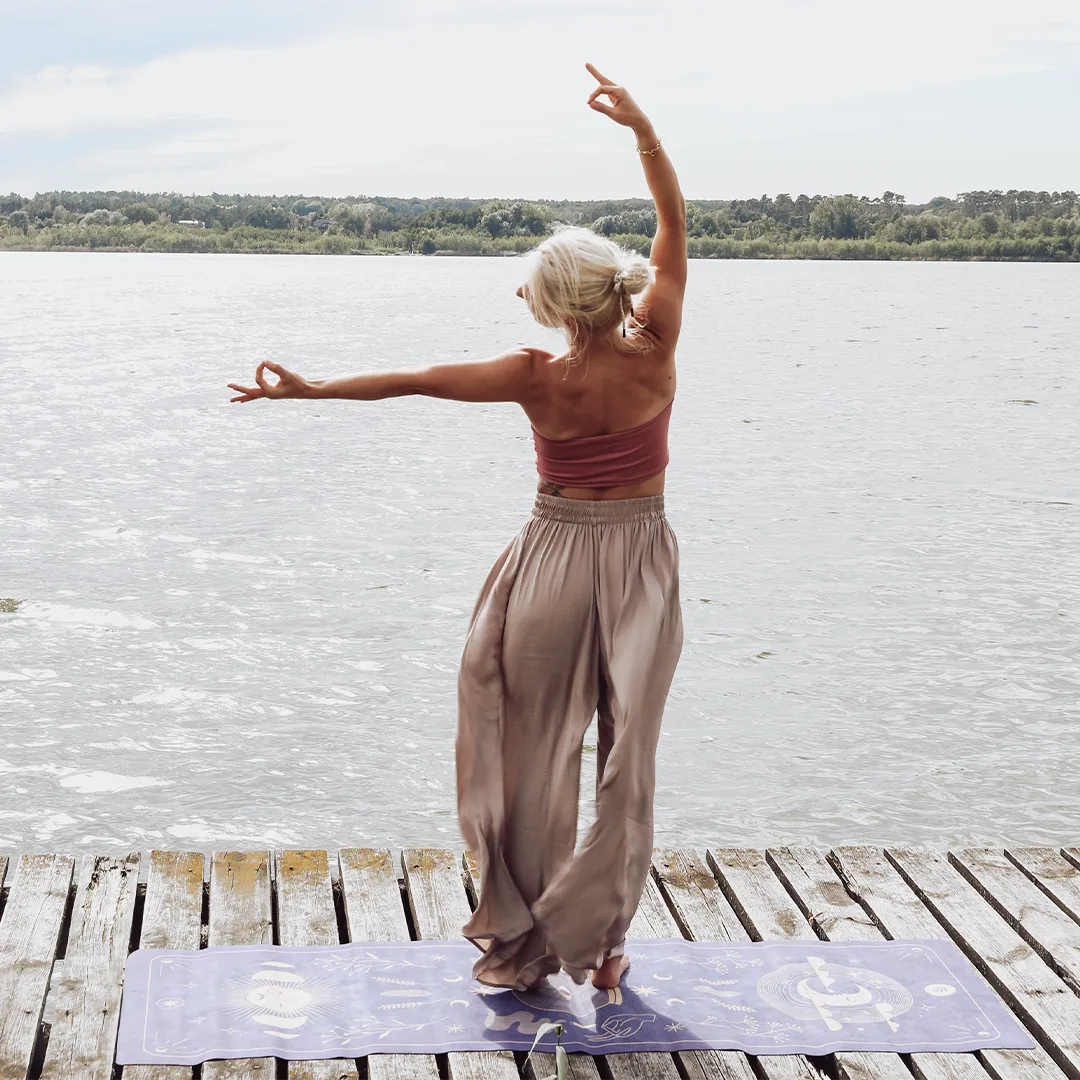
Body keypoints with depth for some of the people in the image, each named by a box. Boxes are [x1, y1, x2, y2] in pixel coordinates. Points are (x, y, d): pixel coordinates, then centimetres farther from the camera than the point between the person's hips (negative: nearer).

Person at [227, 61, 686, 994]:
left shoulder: (539, 378, -15)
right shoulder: (654, 352, -14)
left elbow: (414, 381, -8)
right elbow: (675, 225, -7)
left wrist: (311, 388, 0)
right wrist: (642, 127, -10)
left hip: (555, 557, -1)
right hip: (639, 563, 1)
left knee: (533, 746, 11)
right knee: (626, 753, 8)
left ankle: (524, 937, 18)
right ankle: (600, 945, 14)